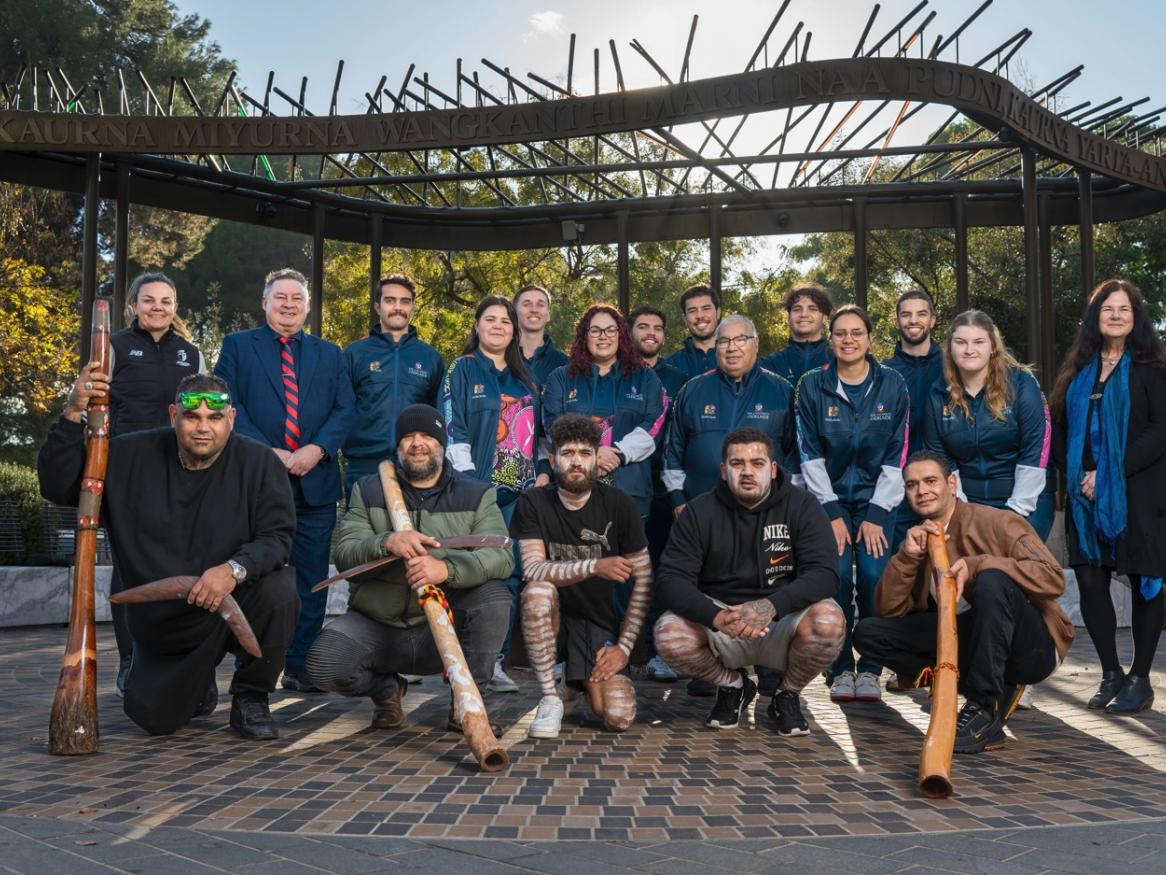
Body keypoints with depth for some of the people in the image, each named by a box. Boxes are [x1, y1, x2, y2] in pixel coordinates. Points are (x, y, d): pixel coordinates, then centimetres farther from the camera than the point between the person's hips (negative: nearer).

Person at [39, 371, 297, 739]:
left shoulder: (258, 461, -12)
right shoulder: (132, 456, -4)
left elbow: (277, 536, -17)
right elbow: (57, 485, -6)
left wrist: (235, 569, -38)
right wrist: (74, 414, -18)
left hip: (235, 601, -2)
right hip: (161, 622, 2)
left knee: (278, 591, -34)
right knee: (155, 720, -7)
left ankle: (250, 699, -7)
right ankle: (197, 685, 33)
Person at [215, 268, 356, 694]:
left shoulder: (330, 354, 16)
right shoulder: (237, 345, 9)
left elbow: (345, 409, 6)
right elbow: (230, 406, -2)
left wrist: (317, 449, -11)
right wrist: (267, 453, -13)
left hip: (315, 482, 3)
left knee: (312, 578, 5)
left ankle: (301, 667, 15)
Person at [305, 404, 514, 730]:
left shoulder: (477, 495, 3)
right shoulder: (368, 491, 7)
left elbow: (501, 556, -14)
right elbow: (344, 554, -6)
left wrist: (447, 568, -33)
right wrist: (386, 543, -28)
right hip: (375, 626, 1)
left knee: (494, 594, -29)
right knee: (323, 666, -26)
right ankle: (386, 688, 11)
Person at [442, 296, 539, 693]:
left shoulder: (523, 376, 19)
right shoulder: (462, 370, 4)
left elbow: (536, 430, 22)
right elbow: (453, 426, -5)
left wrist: (541, 475, 11)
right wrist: (467, 478, -14)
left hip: (520, 491, 5)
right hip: (479, 489, -5)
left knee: (510, 575, 1)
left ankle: (496, 662, 7)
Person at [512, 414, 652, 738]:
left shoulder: (618, 504, -6)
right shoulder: (533, 503, -8)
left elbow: (643, 579, -3)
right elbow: (533, 570, -21)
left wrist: (624, 646, -8)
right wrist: (595, 566, -34)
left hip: (599, 621, 1)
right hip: (552, 615, -1)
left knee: (618, 717, -19)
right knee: (537, 591, -36)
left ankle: (584, 681, 18)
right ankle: (551, 696, -16)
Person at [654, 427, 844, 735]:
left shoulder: (802, 506, -7)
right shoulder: (700, 511, -5)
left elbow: (824, 573, -18)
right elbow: (672, 578, -13)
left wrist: (772, 606, -37)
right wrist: (716, 617, -33)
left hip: (783, 623, -1)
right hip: (718, 622, 1)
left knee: (828, 622, -32)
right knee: (669, 632, -27)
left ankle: (788, 694, 1)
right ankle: (733, 685, 6)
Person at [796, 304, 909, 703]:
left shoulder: (892, 384, 0)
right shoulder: (812, 385, -1)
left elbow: (897, 455, -1)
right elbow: (810, 454, -3)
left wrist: (876, 515, -7)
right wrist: (833, 513, -9)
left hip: (876, 498, 0)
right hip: (829, 496, 0)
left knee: (874, 576, -14)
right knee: (837, 575, -13)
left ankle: (870, 669, 1)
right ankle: (840, 669, 0)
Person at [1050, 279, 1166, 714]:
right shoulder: (1079, 370, 12)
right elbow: (1061, 430, 13)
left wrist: (1109, 474, -15)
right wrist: (1079, 474, -4)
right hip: (1088, 497, 4)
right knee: (1090, 580, 1)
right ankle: (1111, 673, 15)